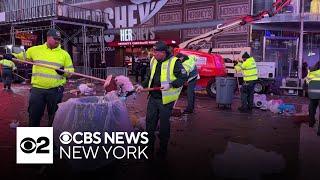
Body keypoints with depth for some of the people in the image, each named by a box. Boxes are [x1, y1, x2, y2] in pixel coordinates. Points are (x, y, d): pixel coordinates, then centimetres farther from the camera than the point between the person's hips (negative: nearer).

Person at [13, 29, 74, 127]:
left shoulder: (64, 54, 4)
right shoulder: (35, 50, 6)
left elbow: (71, 70, 5)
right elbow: (22, 56, 21)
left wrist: (64, 71, -15)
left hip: (56, 91, 0)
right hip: (37, 89, 1)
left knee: (54, 117, 10)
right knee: (34, 115, 8)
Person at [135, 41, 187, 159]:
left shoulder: (174, 62, -13)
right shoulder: (153, 61, 8)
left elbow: (183, 77, -12)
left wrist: (170, 85, -23)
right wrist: (143, 85, 6)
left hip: (166, 100, -6)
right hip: (153, 98, 6)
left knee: (164, 125, 8)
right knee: (150, 123, 10)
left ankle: (163, 151, 26)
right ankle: (149, 148, 26)